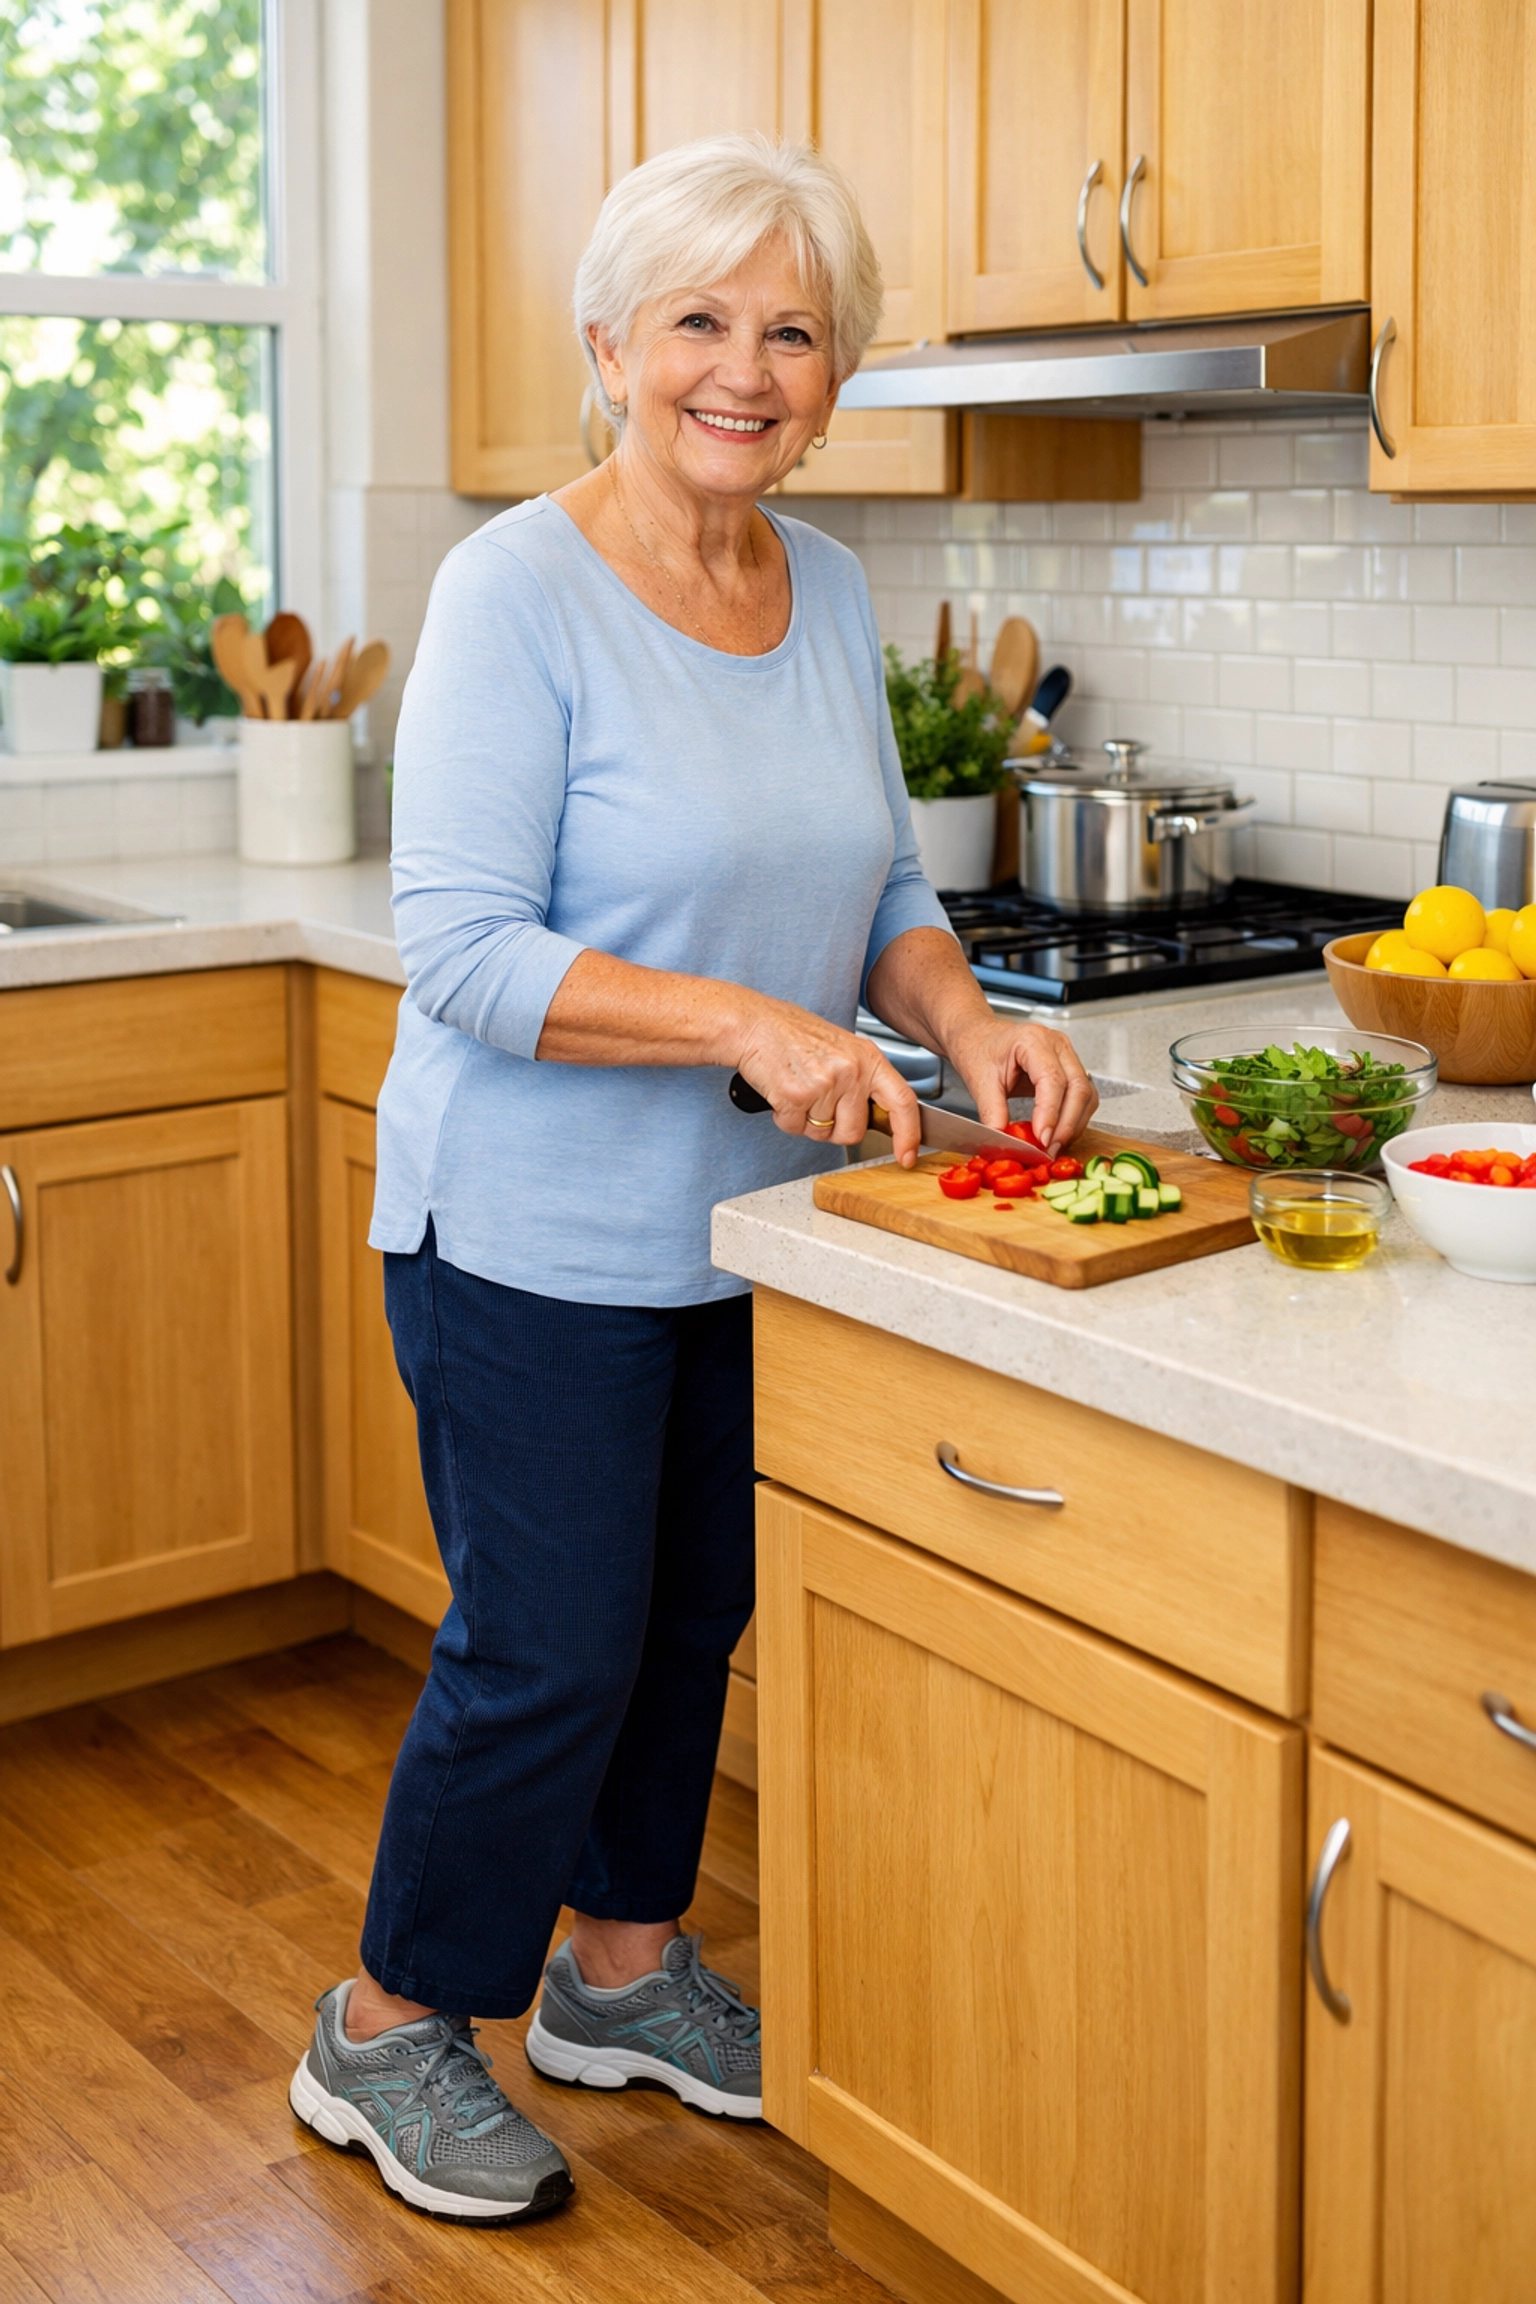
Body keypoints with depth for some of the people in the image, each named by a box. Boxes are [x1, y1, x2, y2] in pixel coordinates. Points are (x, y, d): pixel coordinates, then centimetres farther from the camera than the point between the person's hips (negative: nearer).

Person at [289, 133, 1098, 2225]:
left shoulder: (831, 590, 5)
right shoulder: (518, 593, -16)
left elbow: (880, 881, 13)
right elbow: (461, 949, -20)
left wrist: (968, 1025, -6)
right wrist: (746, 1022, -28)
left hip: (749, 1225, 7)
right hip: (539, 1236, -7)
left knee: (697, 1607, 17)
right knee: (550, 1643, 0)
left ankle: (622, 1961, 38)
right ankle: (390, 2031, 23)